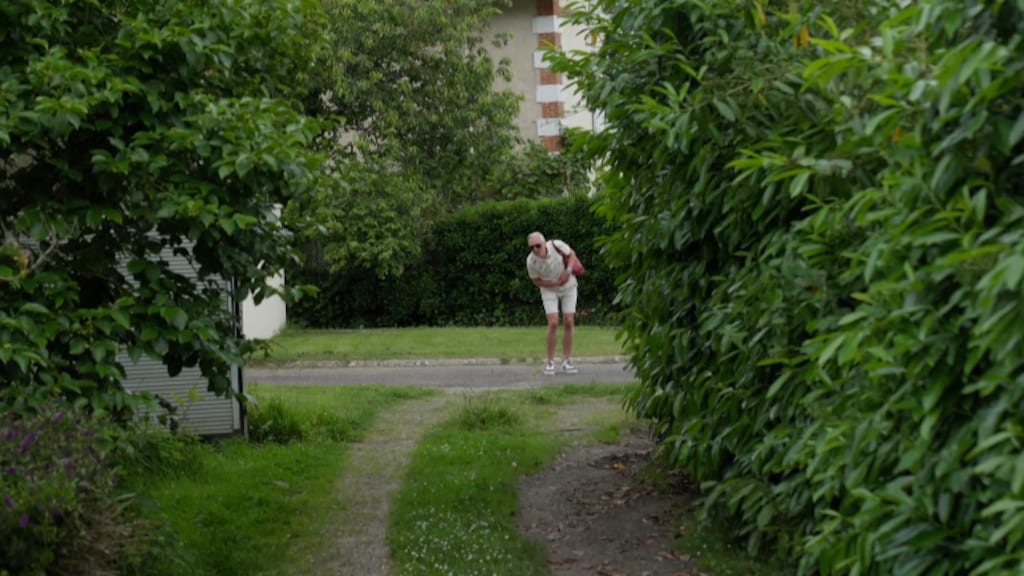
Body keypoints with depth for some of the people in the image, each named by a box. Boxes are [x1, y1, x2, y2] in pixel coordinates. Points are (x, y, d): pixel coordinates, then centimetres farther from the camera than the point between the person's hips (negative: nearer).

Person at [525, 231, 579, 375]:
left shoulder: (557, 245, -27)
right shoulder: (531, 262, -26)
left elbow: (571, 254, -6)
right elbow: (537, 281, -9)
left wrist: (569, 270, -22)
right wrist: (556, 283, -22)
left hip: (568, 287, 1)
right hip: (549, 290, -1)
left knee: (569, 322, -2)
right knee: (553, 323, -14)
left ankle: (567, 361, 7)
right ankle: (550, 362, -4)